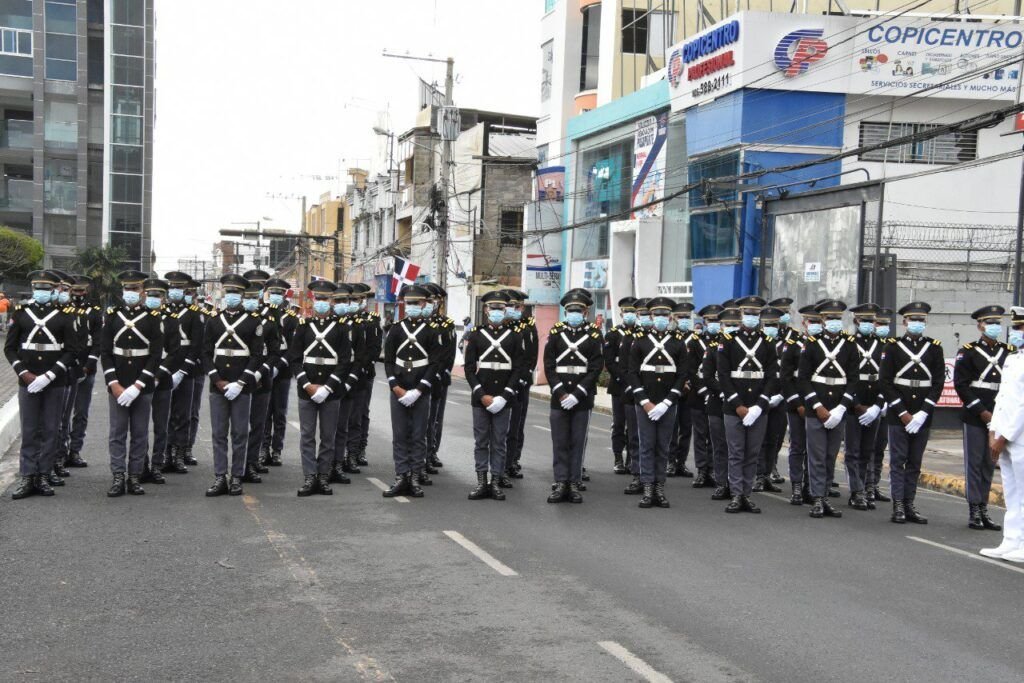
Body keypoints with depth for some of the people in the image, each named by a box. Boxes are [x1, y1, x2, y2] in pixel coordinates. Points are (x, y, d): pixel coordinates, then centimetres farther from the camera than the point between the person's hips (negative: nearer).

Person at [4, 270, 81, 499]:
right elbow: (9, 347, 7)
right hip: (27, 380, 1)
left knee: (50, 430, 4)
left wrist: (49, 376, -11)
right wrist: (24, 374, -6)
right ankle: (27, 478, 5)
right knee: (28, 431, 2)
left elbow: (72, 350, -2)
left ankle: (44, 477, 10)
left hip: (54, 382, -1)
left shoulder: (65, 316, 2)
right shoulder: (20, 313, 6)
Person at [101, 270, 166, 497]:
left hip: (143, 386, -1)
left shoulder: (153, 317, -1)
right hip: (117, 385, 1)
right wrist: (114, 385, -8)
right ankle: (118, 478, 7)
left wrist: (137, 386, -12)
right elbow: (105, 353, 2)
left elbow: (156, 355, -5)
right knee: (117, 433, 3)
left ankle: (135, 477, 11)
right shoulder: (112, 315, 4)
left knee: (140, 434, 4)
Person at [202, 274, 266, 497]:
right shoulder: (213, 319, 8)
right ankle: (220, 478, 7)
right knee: (218, 434, 3)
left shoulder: (254, 320, 0)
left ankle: (236, 478, 9)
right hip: (217, 386, 2)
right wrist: (218, 381, -5)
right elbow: (206, 353, 6)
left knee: (240, 434, 2)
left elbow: (257, 356, -4)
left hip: (242, 387, -2)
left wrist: (240, 383, -11)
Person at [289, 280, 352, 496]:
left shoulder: (343, 325, 0)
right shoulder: (303, 324, 6)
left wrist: (328, 388, -12)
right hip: (306, 390, 2)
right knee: (307, 436, 2)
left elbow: (346, 361, -5)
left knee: (328, 437, 5)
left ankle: (324, 477, 13)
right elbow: (294, 358, 3)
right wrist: (308, 385, -8)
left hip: (332, 391, -1)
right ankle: (309, 477, 7)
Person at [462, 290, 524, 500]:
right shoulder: (476, 335, 4)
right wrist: (482, 395, -9)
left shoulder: (515, 336, 4)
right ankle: (481, 482, 10)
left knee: (500, 441, 4)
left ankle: (497, 482, 10)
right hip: (480, 398, 0)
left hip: (503, 399, 0)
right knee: (481, 441, 5)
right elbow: (469, 368, 1)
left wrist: (504, 396, -9)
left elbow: (519, 368, 0)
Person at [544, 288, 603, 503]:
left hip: (583, 399, -1)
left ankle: (575, 484, 9)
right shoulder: (556, 332, 5)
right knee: (560, 442, 3)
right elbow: (549, 366, 1)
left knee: (578, 443, 4)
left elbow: (595, 368, -5)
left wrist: (577, 394, -12)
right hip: (559, 397, 1)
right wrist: (561, 393, -9)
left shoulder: (594, 335, 1)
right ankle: (561, 484, 8)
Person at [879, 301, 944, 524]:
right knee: (898, 461, 0)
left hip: (922, 417, 2)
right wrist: (903, 413, -9)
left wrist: (923, 413, -8)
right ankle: (898, 506, 2)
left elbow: (938, 382, 2)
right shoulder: (893, 347, 0)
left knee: (915, 463, 7)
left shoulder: (934, 348, 6)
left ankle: (910, 505, 12)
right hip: (898, 416, -2)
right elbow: (885, 382, -3)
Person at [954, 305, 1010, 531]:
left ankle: (984, 511, 14)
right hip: (975, 417, -4)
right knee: (974, 462, -1)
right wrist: (982, 411, -12)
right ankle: (974, 512, 3)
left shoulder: (1009, 353, 10)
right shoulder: (968, 352, -2)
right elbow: (961, 385, -8)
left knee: (990, 464, 8)